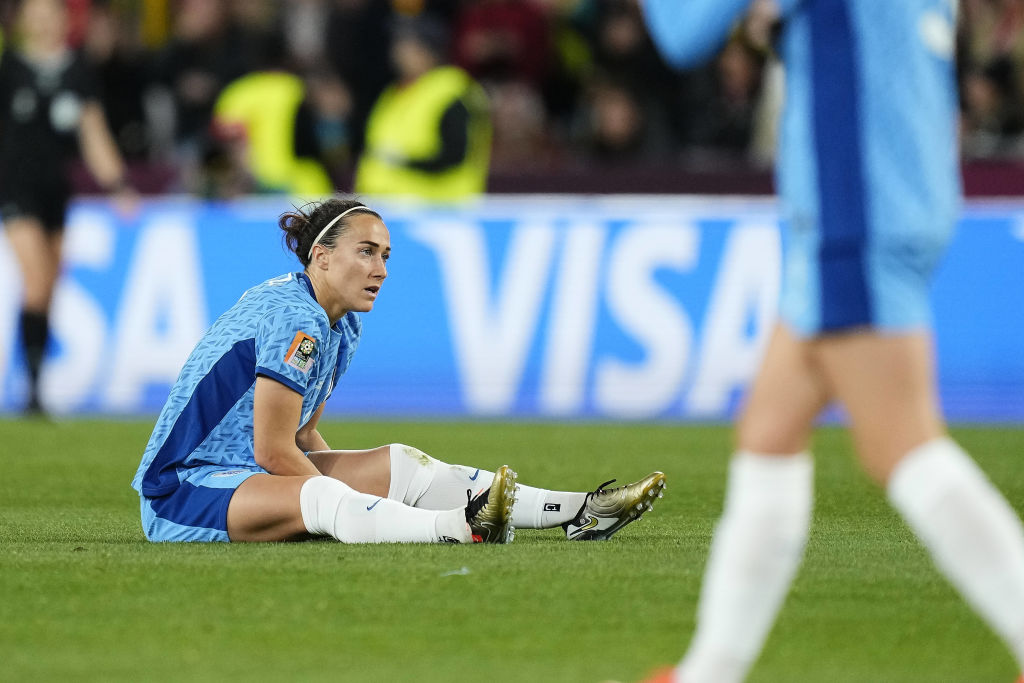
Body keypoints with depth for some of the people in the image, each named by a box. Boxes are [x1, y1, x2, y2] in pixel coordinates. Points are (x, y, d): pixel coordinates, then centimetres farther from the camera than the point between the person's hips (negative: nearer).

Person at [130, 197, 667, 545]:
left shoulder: (341, 327, 12)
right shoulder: (295, 321, -19)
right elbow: (273, 452, -20)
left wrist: (353, 491, 5)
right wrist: (348, 499, -12)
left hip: (243, 474, 10)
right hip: (183, 490, -10)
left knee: (400, 463, -1)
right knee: (321, 498, -36)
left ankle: (577, 512, -10)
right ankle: (463, 529, -63)